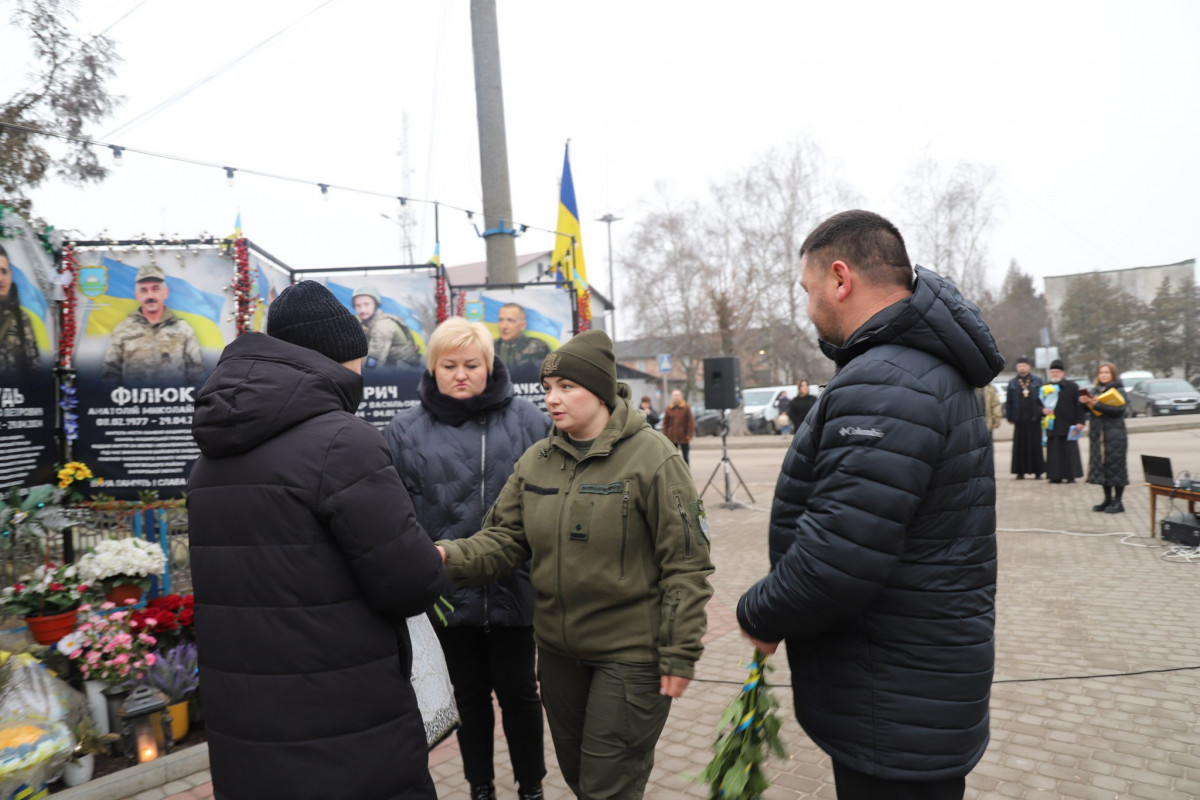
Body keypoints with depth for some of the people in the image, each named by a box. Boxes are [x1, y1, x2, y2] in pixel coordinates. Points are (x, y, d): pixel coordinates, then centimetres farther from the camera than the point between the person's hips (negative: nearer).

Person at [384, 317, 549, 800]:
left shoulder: (527, 421, -6)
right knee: (470, 694, 19)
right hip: (448, 589, 2)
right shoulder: (406, 431, -2)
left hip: (514, 584, -1)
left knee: (518, 692, 14)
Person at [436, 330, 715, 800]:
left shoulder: (651, 457, -15)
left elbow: (685, 563, -14)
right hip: (558, 647, 6)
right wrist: (452, 556, -18)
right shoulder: (535, 461, 2)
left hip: (630, 652, -6)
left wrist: (679, 654, -14)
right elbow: (504, 539, 1)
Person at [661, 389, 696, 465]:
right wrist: (665, 435, -1)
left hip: (684, 436, -2)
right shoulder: (668, 409, 4)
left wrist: (690, 435, -9)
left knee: (685, 456, 4)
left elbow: (690, 422, -3)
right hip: (672, 437, 2)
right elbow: (665, 423, 6)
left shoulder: (686, 408, -1)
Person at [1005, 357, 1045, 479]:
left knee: (1036, 445, 3)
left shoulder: (1037, 381, 6)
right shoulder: (1012, 383, 8)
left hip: (1034, 419, -1)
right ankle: (1020, 471, 6)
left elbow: (1043, 398, 4)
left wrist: (1042, 414, -5)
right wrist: (1010, 417, 0)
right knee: (1020, 446, 1)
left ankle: (1038, 471, 10)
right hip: (1019, 420, 1)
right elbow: (1008, 402, 7)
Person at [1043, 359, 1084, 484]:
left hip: (1068, 426, -3)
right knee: (1054, 452, 3)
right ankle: (1056, 476, 7)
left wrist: (1080, 422, -8)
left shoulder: (1072, 387, 3)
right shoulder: (1046, 388, 12)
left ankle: (1070, 475, 6)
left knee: (1069, 451, -1)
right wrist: (1043, 410, -9)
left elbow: (1079, 405, -1)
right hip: (1052, 426, 3)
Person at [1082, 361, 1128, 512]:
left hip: (1114, 434, -5)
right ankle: (1108, 499, 18)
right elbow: (1086, 408, 8)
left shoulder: (1119, 391, -2)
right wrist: (1084, 401, -14)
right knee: (1101, 465, 7)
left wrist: (1097, 404, -24)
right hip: (1097, 433, 5)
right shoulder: (1094, 390, 13)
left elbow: (1119, 409, -17)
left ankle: (1118, 501, 4)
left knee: (1115, 465, -3)